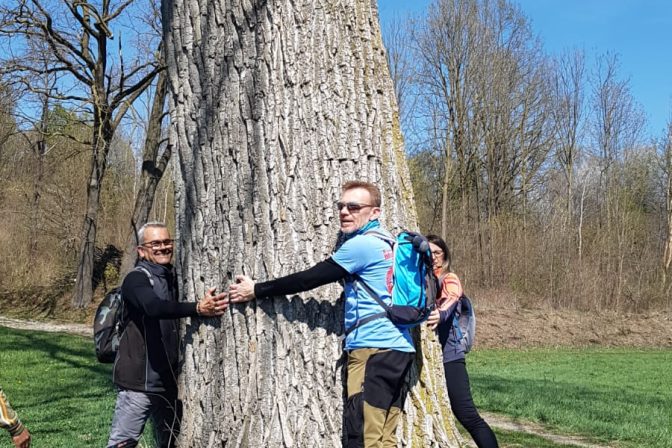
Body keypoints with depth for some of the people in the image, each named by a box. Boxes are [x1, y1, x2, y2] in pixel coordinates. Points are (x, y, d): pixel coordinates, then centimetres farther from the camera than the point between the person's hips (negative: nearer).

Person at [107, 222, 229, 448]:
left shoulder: (172, 279, 13)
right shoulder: (136, 279, -12)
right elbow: (154, 307, -32)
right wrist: (197, 308, -44)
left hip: (167, 381, 8)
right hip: (139, 380, -8)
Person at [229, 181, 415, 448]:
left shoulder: (361, 244, -10)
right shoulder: (385, 242, 20)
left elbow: (310, 279, -9)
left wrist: (255, 291, -3)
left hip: (374, 349, -10)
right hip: (398, 347, 10)